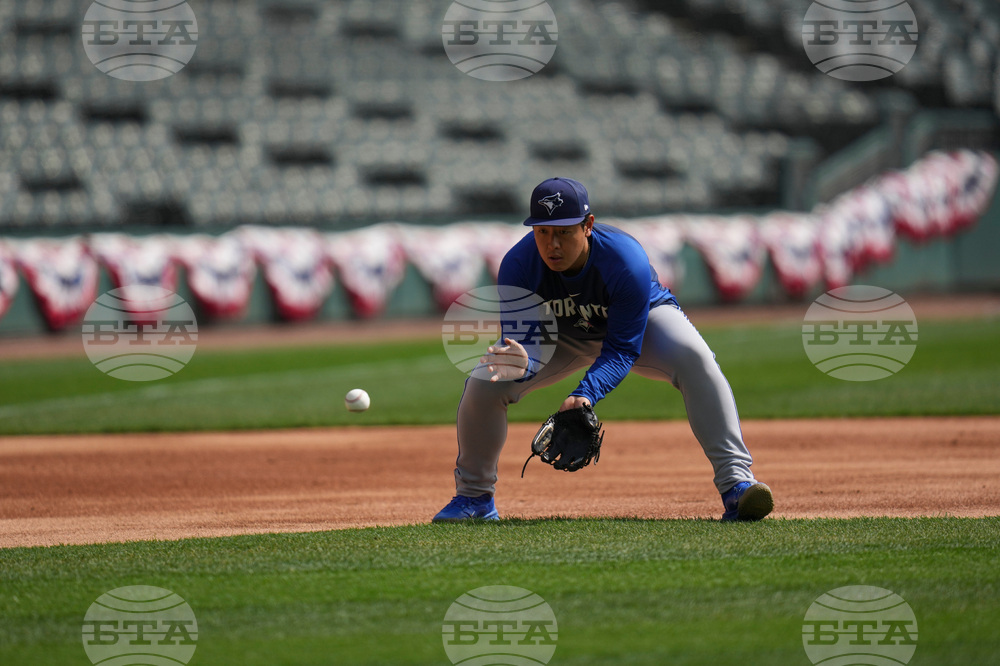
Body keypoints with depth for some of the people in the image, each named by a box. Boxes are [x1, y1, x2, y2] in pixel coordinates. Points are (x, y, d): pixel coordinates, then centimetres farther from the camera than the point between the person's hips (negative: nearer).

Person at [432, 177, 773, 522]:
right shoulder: (518, 264, -30)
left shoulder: (626, 260, -38)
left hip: (641, 323, -2)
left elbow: (623, 350, -33)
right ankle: (474, 495, 7)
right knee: (483, 383, -17)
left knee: (693, 358, -33)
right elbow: (521, 337, -30)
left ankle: (735, 483, -34)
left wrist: (586, 394, -51)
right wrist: (523, 364, -56)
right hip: (560, 335, 3)